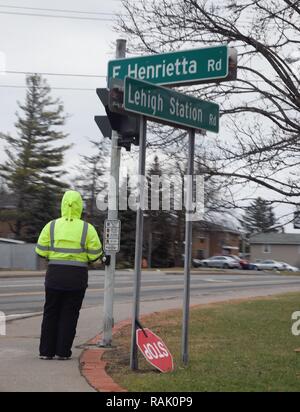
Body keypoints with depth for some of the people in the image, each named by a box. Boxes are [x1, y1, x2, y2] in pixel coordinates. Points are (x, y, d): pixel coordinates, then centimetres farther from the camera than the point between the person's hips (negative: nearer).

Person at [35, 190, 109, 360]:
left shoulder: (52, 226, -1)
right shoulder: (87, 228, -4)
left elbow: (41, 251, -2)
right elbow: (95, 254, -6)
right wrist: (103, 258, 16)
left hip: (55, 275, 1)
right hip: (77, 277, -1)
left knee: (51, 313, 12)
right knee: (69, 314, 7)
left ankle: (46, 351, 13)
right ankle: (63, 352, 8)